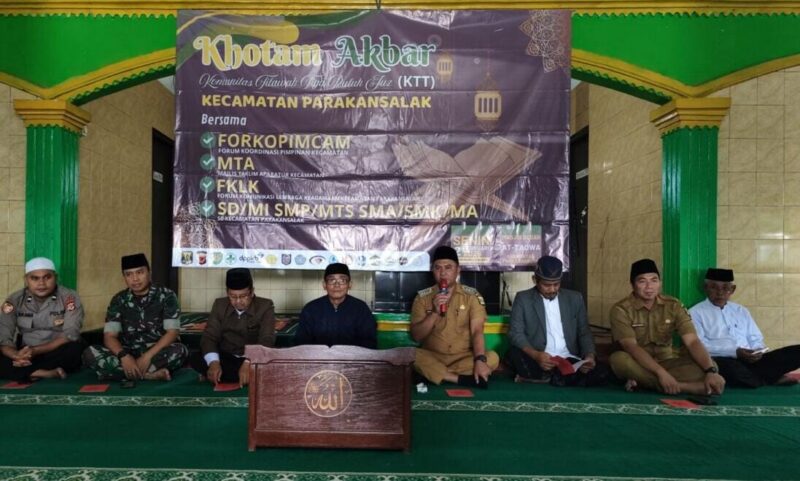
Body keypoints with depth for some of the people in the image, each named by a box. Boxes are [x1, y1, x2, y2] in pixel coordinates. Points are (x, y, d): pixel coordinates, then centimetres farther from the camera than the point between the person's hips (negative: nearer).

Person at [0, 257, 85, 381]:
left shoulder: (69, 297, -11)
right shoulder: (14, 300, -2)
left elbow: (70, 336, -18)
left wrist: (36, 350, -29)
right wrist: (16, 356, -29)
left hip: (58, 355, -2)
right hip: (26, 354, 2)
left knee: (75, 348, -34)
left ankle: (26, 372, -17)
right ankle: (49, 373, -25)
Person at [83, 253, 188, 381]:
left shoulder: (166, 296, -4)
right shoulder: (119, 300, 4)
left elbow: (172, 332, -11)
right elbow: (109, 336, -4)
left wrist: (147, 356, -24)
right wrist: (124, 356, -24)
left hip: (158, 353, -3)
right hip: (129, 354, 3)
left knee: (179, 351, -34)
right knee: (90, 353, -23)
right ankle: (151, 374, -30)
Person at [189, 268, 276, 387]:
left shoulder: (265, 306, -10)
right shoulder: (219, 305, 0)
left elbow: (266, 340, -21)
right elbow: (209, 336, -6)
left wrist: (248, 363, -39)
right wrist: (214, 362, -27)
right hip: (226, 358, 3)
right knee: (195, 359, -25)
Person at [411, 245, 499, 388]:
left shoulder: (472, 296, -1)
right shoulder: (422, 297, 0)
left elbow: (477, 331, -13)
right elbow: (416, 336, -6)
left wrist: (480, 360, -30)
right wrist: (435, 312, -20)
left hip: (464, 358, 1)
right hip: (432, 357, 0)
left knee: (492, 357, -26)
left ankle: (436, 373, -22)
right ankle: (464, 380, -25)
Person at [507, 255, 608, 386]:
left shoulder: (575, 298, 13)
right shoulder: (523, 299, 4)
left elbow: (584, 332, 12)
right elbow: (515, 333, -4)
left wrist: (589, 355, -10)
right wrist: (535, 355, -23)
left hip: (569, 360, 4)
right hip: (538, 360, -3)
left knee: (601, 372, -25)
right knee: (514, 352, -32)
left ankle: (542, 378, -17)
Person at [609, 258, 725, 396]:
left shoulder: (673, 305, -3)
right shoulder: (621, 309, -13)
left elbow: (692, 341, -13)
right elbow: (631, 347, -24)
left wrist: (711, 371, -29)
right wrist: (661, 373, -36)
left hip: (667, 362, 4)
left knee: (709, 366, -20)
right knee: (618, 358, -36)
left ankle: (642, 381, -24)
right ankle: (680, 385, -28)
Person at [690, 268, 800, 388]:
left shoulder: (741, 311, 22)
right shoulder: (696, 313, 2)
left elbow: (756, 339, 20)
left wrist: (757, 351, -4)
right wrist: (735, 351, -17)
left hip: (749, 360, 5)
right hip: (722, 361, -5)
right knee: (727, 366, -41)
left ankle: (751, 377, -16)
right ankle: (771, 377, -12)